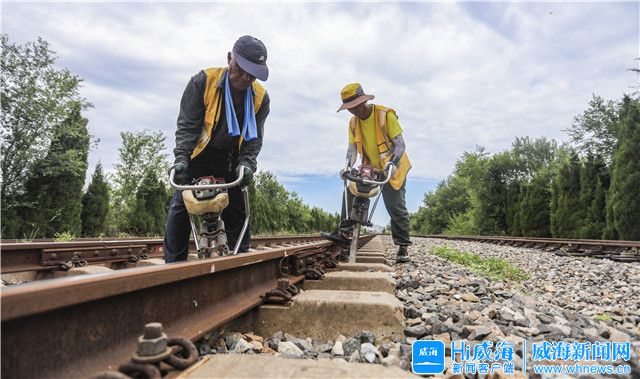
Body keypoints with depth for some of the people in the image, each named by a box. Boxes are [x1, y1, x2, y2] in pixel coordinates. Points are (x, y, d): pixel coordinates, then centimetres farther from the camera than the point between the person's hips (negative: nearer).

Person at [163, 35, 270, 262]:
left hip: (231, 164, 2)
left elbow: (254, 138, -10)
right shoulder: (203, 82, -17)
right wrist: (181, 157, -31)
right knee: (180, 211, -9)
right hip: (198, 159, -2)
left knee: (238, 214, 2)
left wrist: (247, 163, -29)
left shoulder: (260, 98, -9)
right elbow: (187, 125, -17)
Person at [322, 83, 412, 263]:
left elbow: (399, 143, -20)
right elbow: (352, 148, -4)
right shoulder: (353, 122, 0)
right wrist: (348, 166, -23)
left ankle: (403, 248, 3)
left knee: (396, 208, -7)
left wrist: (392, 162, -37)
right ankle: (344, 234, -1)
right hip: (370, 169, 6)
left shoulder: (385, 114, -18)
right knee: (351, 193, -7)